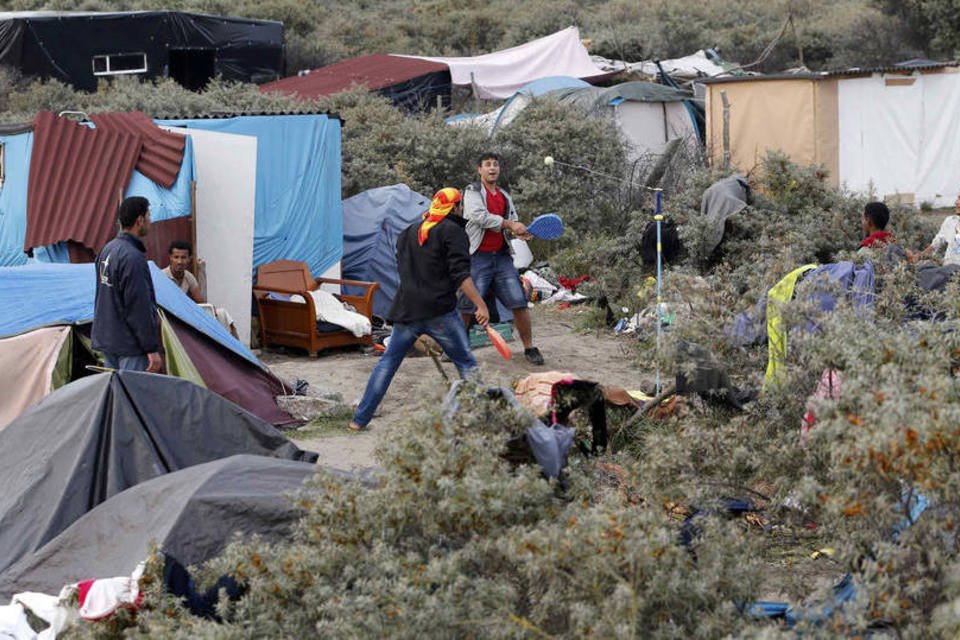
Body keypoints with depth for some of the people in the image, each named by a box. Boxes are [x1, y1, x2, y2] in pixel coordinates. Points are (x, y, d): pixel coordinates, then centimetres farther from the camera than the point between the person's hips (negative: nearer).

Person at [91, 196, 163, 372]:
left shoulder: (107, 249, 11)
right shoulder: (133, 257, -20)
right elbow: (139, 308, -20)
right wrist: (152, 349, -16)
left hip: (105, 339, 10)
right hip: (129, 345, -10)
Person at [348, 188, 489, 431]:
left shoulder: (408, 233, 19)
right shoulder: (453, 231, -3)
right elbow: (460, 274, -13)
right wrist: (481, 305, -16)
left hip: (406, 309, 6)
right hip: (439, 310, -5)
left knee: (388, 362, 11)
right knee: (466, 363, 5)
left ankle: (360, 419, 8)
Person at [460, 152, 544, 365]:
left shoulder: (504, 196, 19)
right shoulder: (472, 191, 0)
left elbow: (514, 220, 18)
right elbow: (479, 216, -16)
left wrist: (522, 232, -6)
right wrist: (508, 224, -17)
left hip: (502, 256, 5)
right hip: (478, 257, -5)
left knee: (519, 302, -3)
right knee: (467, 306, -5)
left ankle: (529, 348, 6)